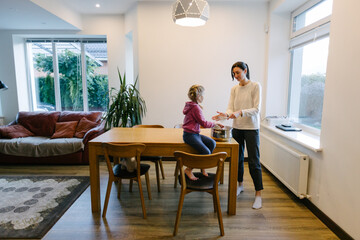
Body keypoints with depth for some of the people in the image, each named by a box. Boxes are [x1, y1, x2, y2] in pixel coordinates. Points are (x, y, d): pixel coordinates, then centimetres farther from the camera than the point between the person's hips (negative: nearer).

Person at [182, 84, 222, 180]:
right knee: (206, 152, -21)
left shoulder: (192, 105, 16)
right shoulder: (196, 107, -15)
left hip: (195, 134, 10)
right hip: (190, 135, -10)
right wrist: (214, 124, -2)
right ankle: (189, 170, -6)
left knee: (212, 143, -5)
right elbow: (203, 123, -13)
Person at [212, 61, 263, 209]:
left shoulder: (255, 86, -6)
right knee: (237, 158, 14)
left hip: (251, 128, -5)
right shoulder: (234, 89, 7)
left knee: (254, 161, -3)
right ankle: (240, 185, 34)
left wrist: (240, 112, -28)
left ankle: (258, 194, 9)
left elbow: (256, 109, -13)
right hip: (237, 128, 5)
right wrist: (225, 115, -22)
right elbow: (231, 108, 0)